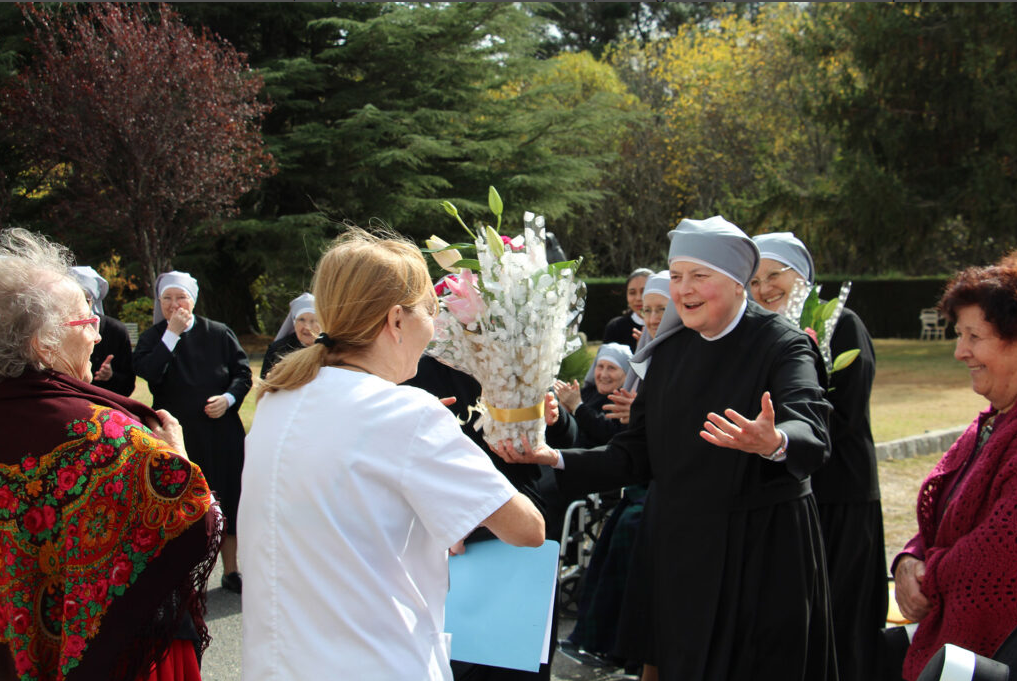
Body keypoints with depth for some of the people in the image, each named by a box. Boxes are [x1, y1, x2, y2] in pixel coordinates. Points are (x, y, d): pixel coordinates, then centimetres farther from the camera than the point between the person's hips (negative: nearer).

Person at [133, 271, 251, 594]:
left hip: (221, 432, 1)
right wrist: (172, 333, -15)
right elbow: (147, 371, -16)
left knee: (226, 497, 6)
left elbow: (243, 372, 5)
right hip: (176, 434, -1)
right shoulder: (153, 338, 3)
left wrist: (229, 398, -13)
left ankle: (230, 570, 17)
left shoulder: (219, 333, 5)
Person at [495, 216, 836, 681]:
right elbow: (634, 456, 7)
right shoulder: (670, 350, 7)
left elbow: (812, 438, -29)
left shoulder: (781, 344, -10)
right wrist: (553, 459, -6)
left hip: (760, 557, -5)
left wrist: (773, 443, -51)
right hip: (678, 551, 5)